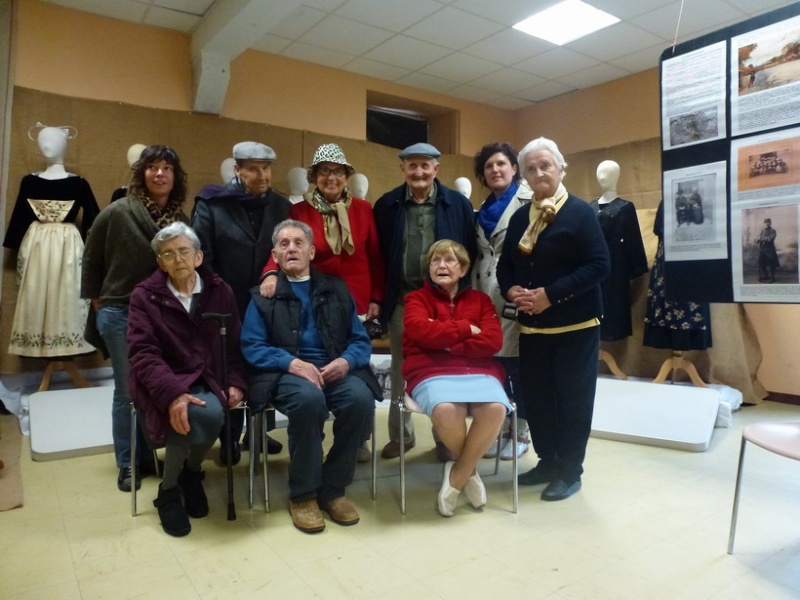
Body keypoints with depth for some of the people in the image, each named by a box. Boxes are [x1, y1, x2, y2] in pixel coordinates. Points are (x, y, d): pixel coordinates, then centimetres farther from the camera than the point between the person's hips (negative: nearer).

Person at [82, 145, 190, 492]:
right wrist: (97, 300, 4)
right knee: (127, 392, 5)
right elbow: (91, 259, 2)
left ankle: (152, 456, 26)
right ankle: (127, 465, 20)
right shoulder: (117, 213, -7)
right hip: (121, 314, -3)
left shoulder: (180, 219, 1)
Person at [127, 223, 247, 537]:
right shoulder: (145, 296, 0)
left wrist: (236, 382, -6)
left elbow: (234, 343, 10)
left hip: (207, 381, 2)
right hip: (165, 385, -2)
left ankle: (191, 471, 6)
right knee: (207, 415, -32)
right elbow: (143, 353, -11)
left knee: (211, 415, -32)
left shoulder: (220, 291, 8)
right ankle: (168, 490, -1)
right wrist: (173, 393, -27)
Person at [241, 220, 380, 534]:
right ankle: (302, 494, -14)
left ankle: (333, 488, -8)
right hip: (286, 372, -2)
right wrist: (292, 363, -18)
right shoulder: (263, 294, 11)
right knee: (309, 398, -36)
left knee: (361, 399, -30)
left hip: (335, 369, 3)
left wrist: (346, 360, -12)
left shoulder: (336, 290, 18)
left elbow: (361, 340, 11)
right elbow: (252, 347, -1)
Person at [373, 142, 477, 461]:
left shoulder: (458, 204, 1)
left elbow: (469, 253, 1)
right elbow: (378, 255, 4)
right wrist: (378, 297, 0)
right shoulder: (386, 205, 3)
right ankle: (401, 435, 27)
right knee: (400, 370, 11)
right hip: (401, 300, 1)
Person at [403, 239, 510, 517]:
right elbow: (423, 332, -9)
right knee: (446, 409, -36)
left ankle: (457, 475, -6)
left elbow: (493, 341, 0)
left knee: (495, 408, -31)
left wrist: (446, 344, -6)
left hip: (478, 370, 2)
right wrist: (466, 329, -1)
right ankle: (469, 469, -1)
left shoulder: (480, 300, 17)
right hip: (431, 372, -2)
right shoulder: (417, 298, 13)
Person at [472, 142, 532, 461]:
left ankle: (521, 433, 14)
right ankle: (499, 429, 20)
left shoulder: (528, 202, -2)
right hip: (486, 297, 6)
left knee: (517, 365, 0)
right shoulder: (483, 210, 19)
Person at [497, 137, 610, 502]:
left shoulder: (580, 212, -7)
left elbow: (599, 265, -15)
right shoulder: (520, 217, 11)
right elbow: (505, 264, 14)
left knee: (573, 398, 4)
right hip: (531, 324, 6)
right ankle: (548, 461, 29)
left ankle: (570, 471, 19)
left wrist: (551, 293, -21)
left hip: (575, 324, -5)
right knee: (536, 396, 11)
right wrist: (511, 290, -8)